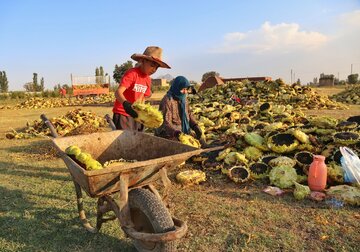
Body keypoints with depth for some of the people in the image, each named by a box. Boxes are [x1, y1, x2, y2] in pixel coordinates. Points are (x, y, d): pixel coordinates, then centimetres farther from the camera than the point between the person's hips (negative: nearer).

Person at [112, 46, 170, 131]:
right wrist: (125, 104, -44)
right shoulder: (132, 73, -15)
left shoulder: (148, 80, 7)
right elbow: (118, 92, -25)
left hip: (136, 115, 7)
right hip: (123, 115, -7)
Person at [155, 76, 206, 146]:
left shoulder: (184, 99, 8)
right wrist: (177, 132, -37)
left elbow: (189, 114, 15)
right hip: (169, 135, -8)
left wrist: (195, 126, -2)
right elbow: (166, 122, -24)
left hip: (184, 132, 8)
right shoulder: (167, 100, -18)